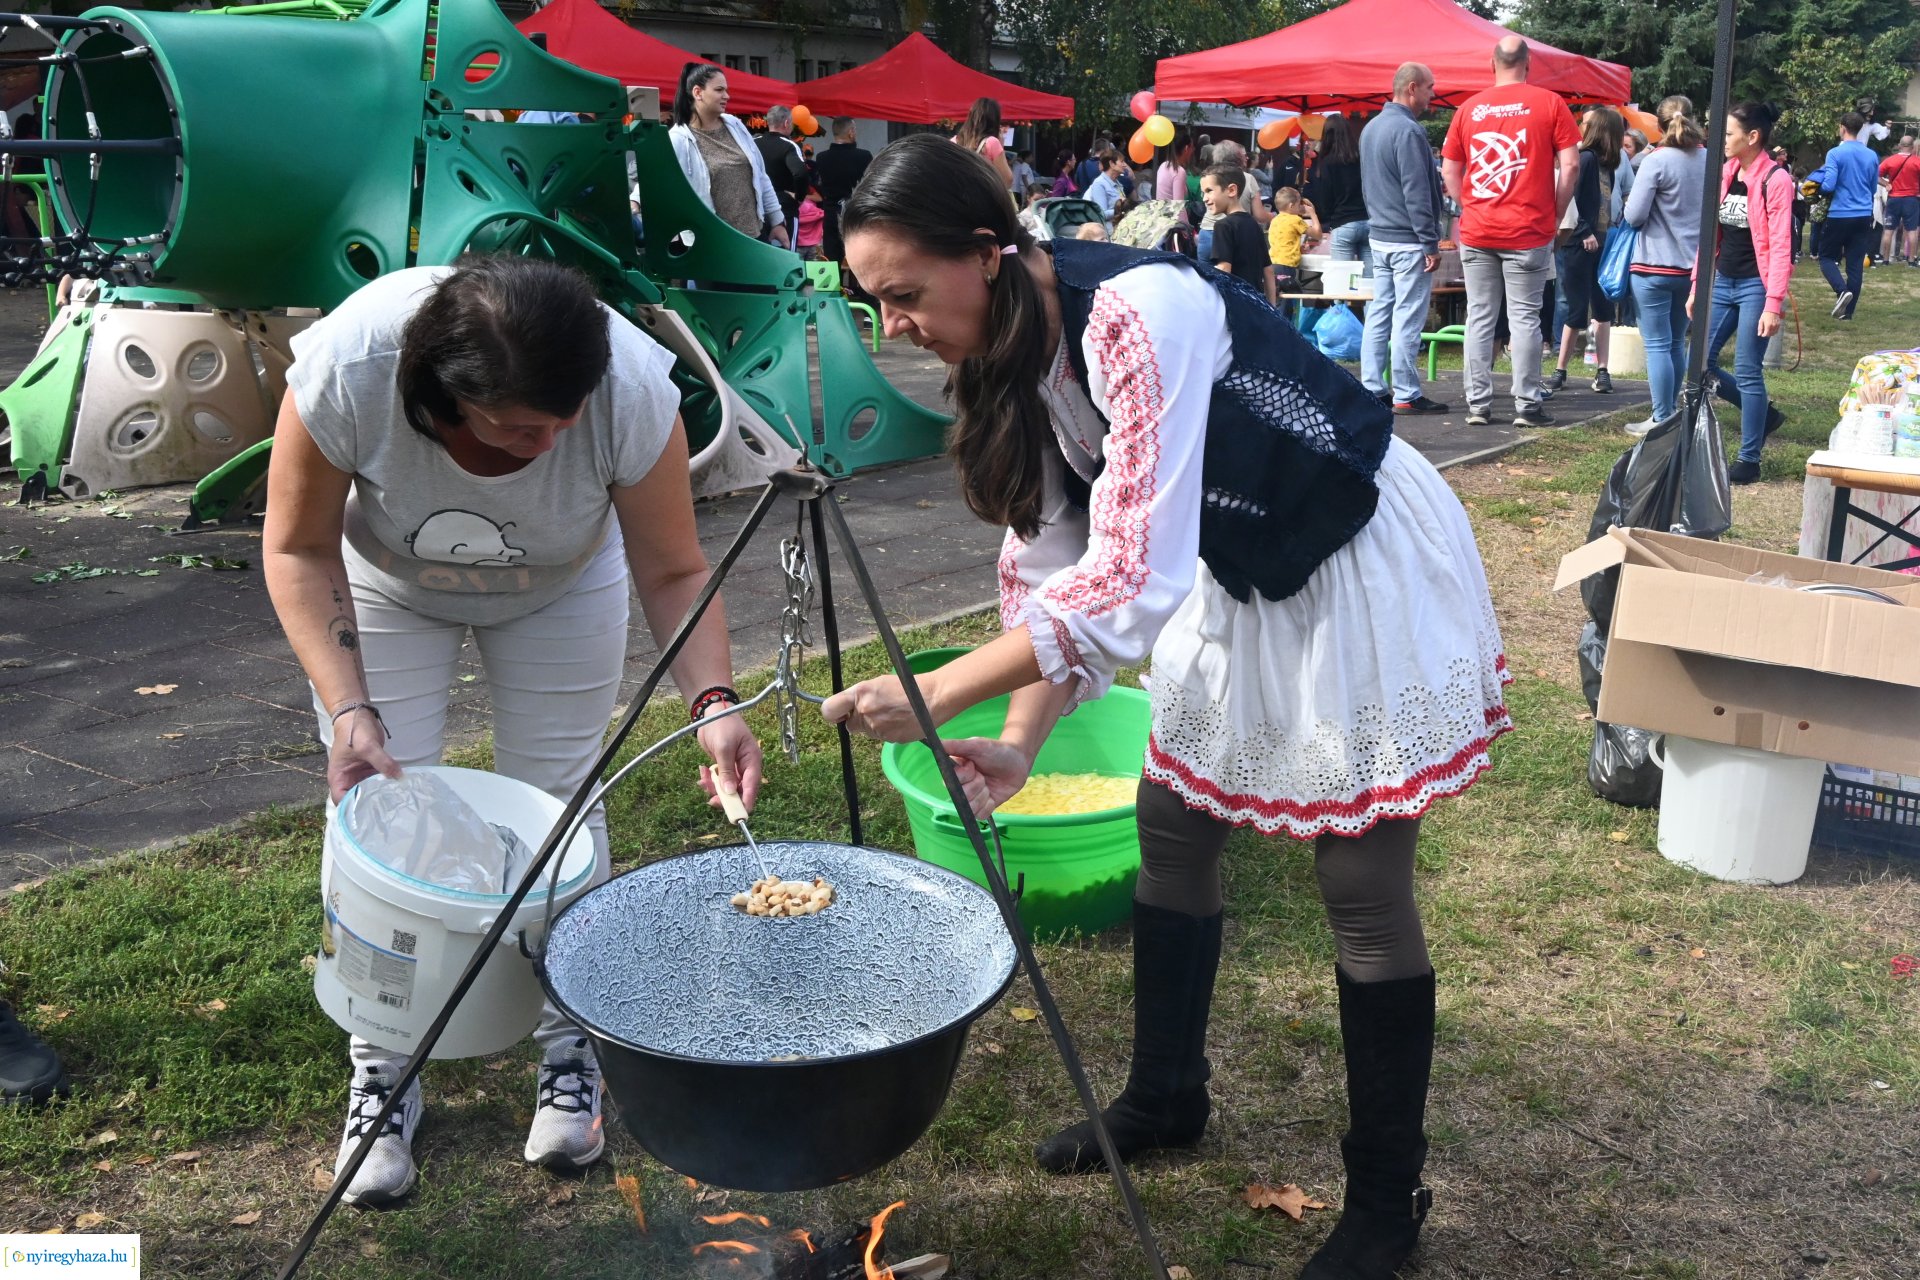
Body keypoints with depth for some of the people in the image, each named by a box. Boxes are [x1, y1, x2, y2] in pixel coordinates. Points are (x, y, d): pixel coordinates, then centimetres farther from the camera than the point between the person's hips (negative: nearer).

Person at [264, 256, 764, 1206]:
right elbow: (300, 549, -21)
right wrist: (347, 707, -31)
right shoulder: (347, 366, -38)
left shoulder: (633, 389, -36)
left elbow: (674, 572, -23)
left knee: (558, 809, -2)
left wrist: (713, 702, -38)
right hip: (385, 582, 0)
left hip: (561, 589, 0)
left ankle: (569, 1052, 18)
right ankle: (381, 1074, 13)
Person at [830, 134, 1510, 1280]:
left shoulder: (1138, 318, -32)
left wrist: (936, 694, -36)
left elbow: (1132, 582, -37)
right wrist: (1019, 744, -13)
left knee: (1363, 887, -3)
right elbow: (1057, 563, -2)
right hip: (1243, 574, 8)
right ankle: (1166, 1099, 33)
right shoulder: (1016, 358, -5)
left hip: (1368, 569, -8)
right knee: (1173, 822, 12)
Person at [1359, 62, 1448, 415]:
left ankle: (1372, 387, 14)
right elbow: (1417, 193, -19)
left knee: (1379, 313, 11)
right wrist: (1431, 243, -16)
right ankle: (1406, 395, -3)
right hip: (1408, 240, -9)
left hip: (1379, 236, 9)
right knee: (1408, 318, -6)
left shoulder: (1370, 128, 13)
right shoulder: (1407, 130, -16)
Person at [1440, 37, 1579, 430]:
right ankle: (1527, 406, 3)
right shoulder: (1549, 104, -1)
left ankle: (1478, 405, 7)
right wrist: (1555, 216, 6)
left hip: (1475, 233, 3)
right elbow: (1570, 165, -5)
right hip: (1528, 233, -2)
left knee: (1479, 319, 7)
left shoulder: (1469, 108, 6)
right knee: (1524, 319, 1)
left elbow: (1449, 171, 9)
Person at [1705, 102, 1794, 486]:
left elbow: (1781, 247, -14)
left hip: (1755, 285, -7)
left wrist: (1773, 305, -19)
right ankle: (1763, 414, 26)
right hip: (1723, 282, 7)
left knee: (1747, 371, -5)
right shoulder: (1725, 175, 8)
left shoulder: (1776, 180, -11)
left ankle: (1749, 459, 5)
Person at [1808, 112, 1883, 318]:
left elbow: (1828, 186, -17)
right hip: (1864, 216, 5)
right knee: (1856, 265, 6)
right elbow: (1873, 188, 18)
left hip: (1840, 215, -4)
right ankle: (1848, 311, 7)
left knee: (1827, 257, 10)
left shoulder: (1835, 153, -10)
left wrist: (1818, 183, 4)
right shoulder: (1872, 156, 7)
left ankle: (1842, 291, -16)